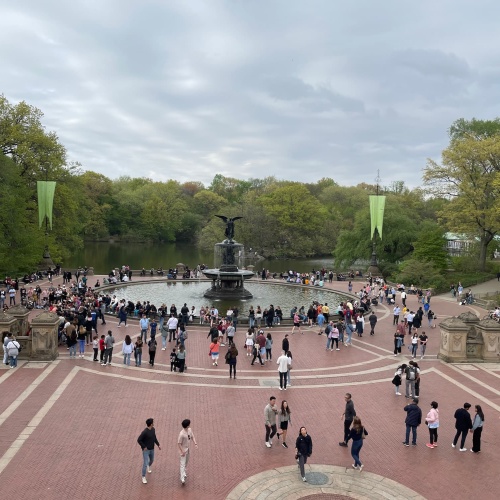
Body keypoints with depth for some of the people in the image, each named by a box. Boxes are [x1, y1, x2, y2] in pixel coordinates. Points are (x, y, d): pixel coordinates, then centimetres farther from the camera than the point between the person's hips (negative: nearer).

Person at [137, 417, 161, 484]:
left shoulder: (153, 429, -6)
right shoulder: (144, 432, -30)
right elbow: (139, 440, -24)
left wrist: (158, 445, 7)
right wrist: (144, 447, -20)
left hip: (152, 449, 7)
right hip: (146, 450, -7)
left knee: (152, 460, 27)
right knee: (145, 464, -4)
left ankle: (149, 466, 61)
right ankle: (143, 477, 14)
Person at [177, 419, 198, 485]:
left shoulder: (189, 430, -7)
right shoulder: (181, 434, -31)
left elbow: (192, 437, 7)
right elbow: (179, 443, -23)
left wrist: (195, 443, -8)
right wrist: (182, 451, -21)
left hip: (188, 449, 8)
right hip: (183, 450, -8)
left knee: (186, 462, 25)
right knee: (183, 464, -4)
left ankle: (184, 473, 46)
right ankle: (182, 479, -1)